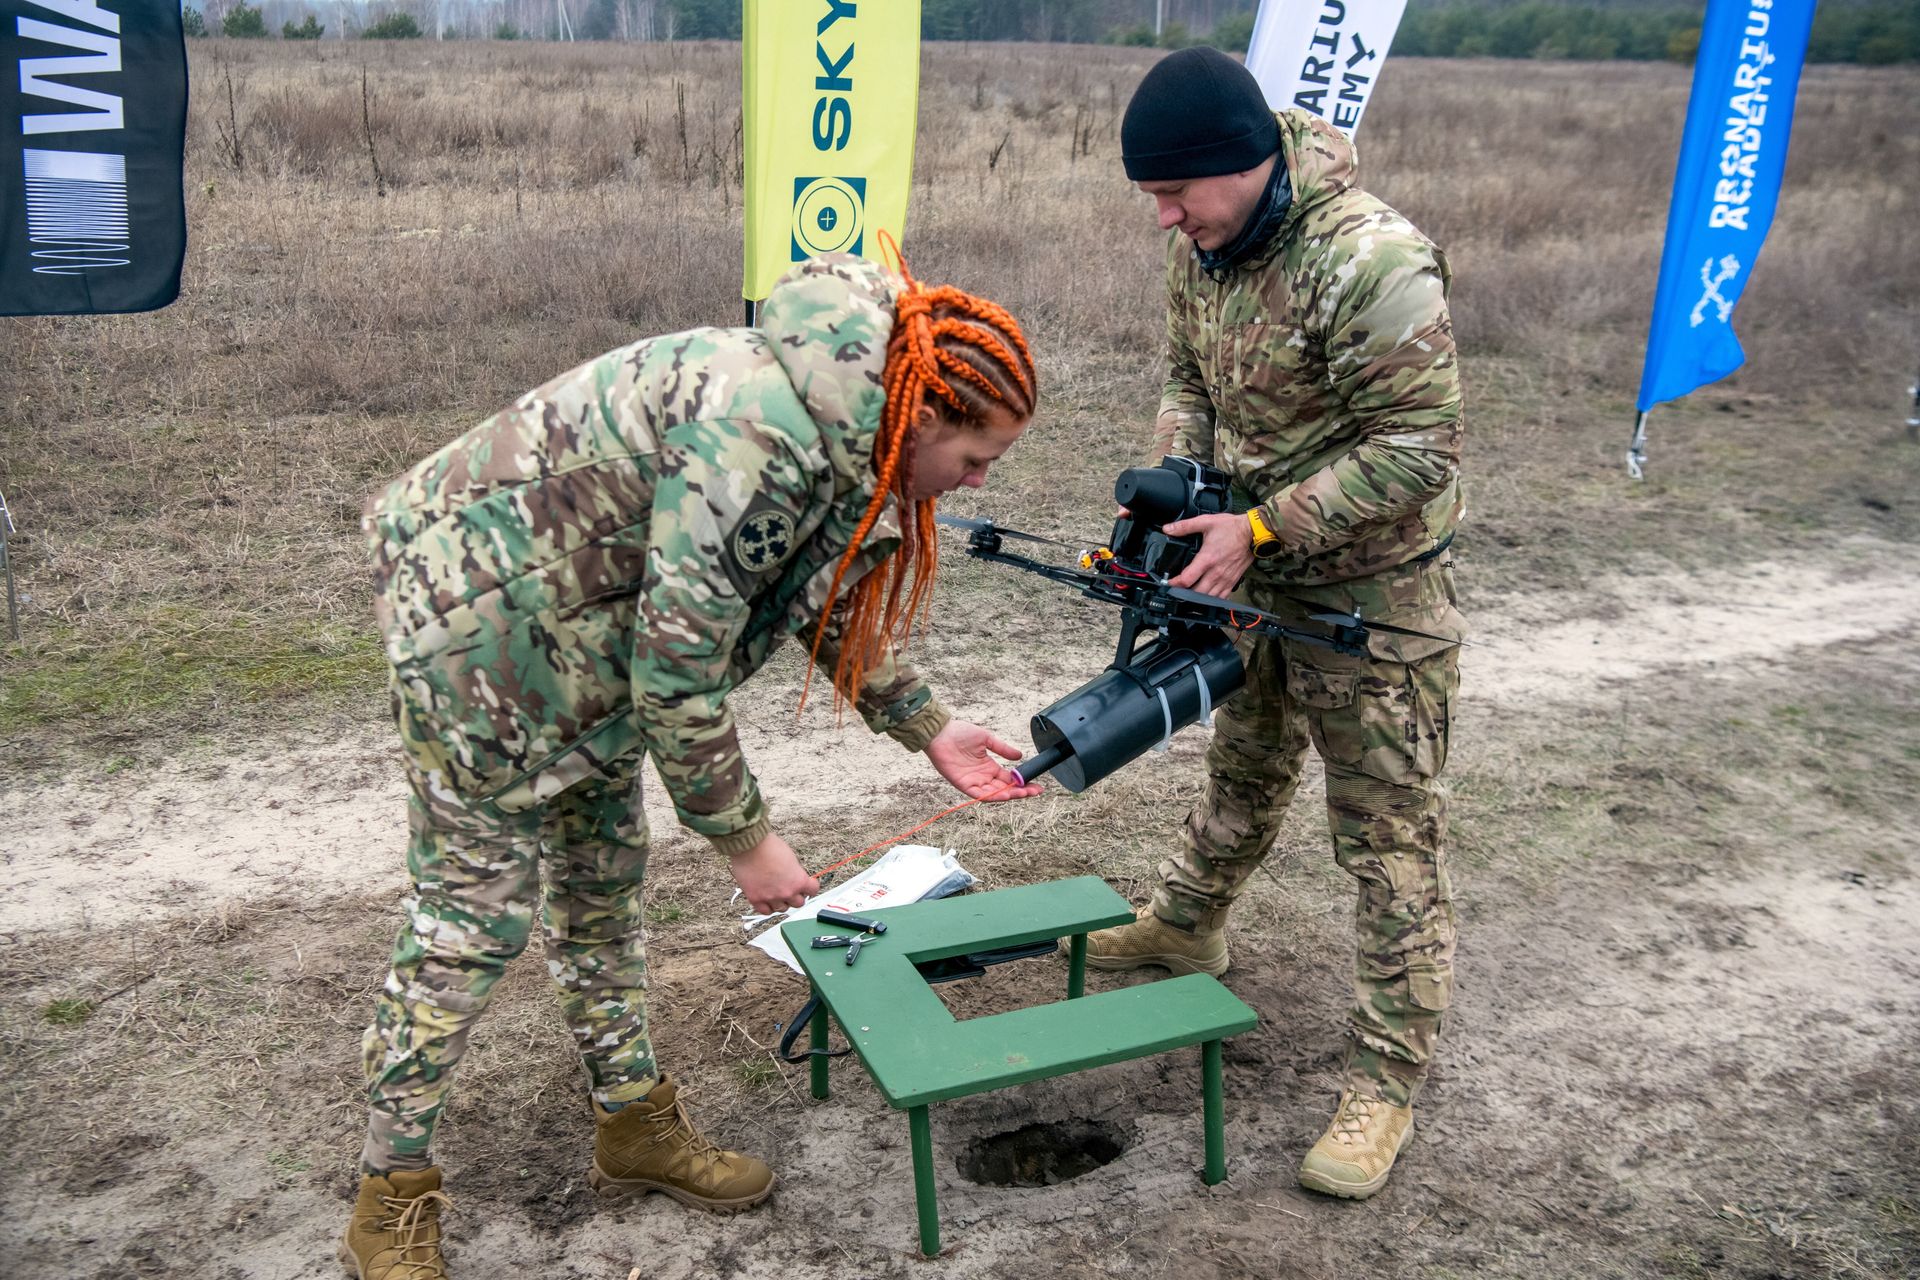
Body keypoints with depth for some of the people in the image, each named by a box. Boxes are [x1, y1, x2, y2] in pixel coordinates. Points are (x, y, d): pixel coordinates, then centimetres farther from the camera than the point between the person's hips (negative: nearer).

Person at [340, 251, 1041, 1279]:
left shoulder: (847, 432, -3)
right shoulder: (759, 438, -33)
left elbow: (831, 601, 13)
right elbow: (676, 670, -29)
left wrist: (928, 729, 9)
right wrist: (745, 840, -18)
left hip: (582, 629, 9)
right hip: (481, 613, -9)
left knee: (602, 884, 17)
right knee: (473, 912, -2)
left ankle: (635, 1126, 33)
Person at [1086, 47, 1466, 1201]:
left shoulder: (1372, 262, -28)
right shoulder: (1201, 249, -2)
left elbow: (1419, 448, -26)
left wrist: (1260, 529, -27)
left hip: (1374, 590, -8)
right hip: (1260, 575, 8)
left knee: (1392, 838, 1)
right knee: (1244, 776, 28)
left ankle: (1387, 1084, 12)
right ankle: (1185, 928, 51)